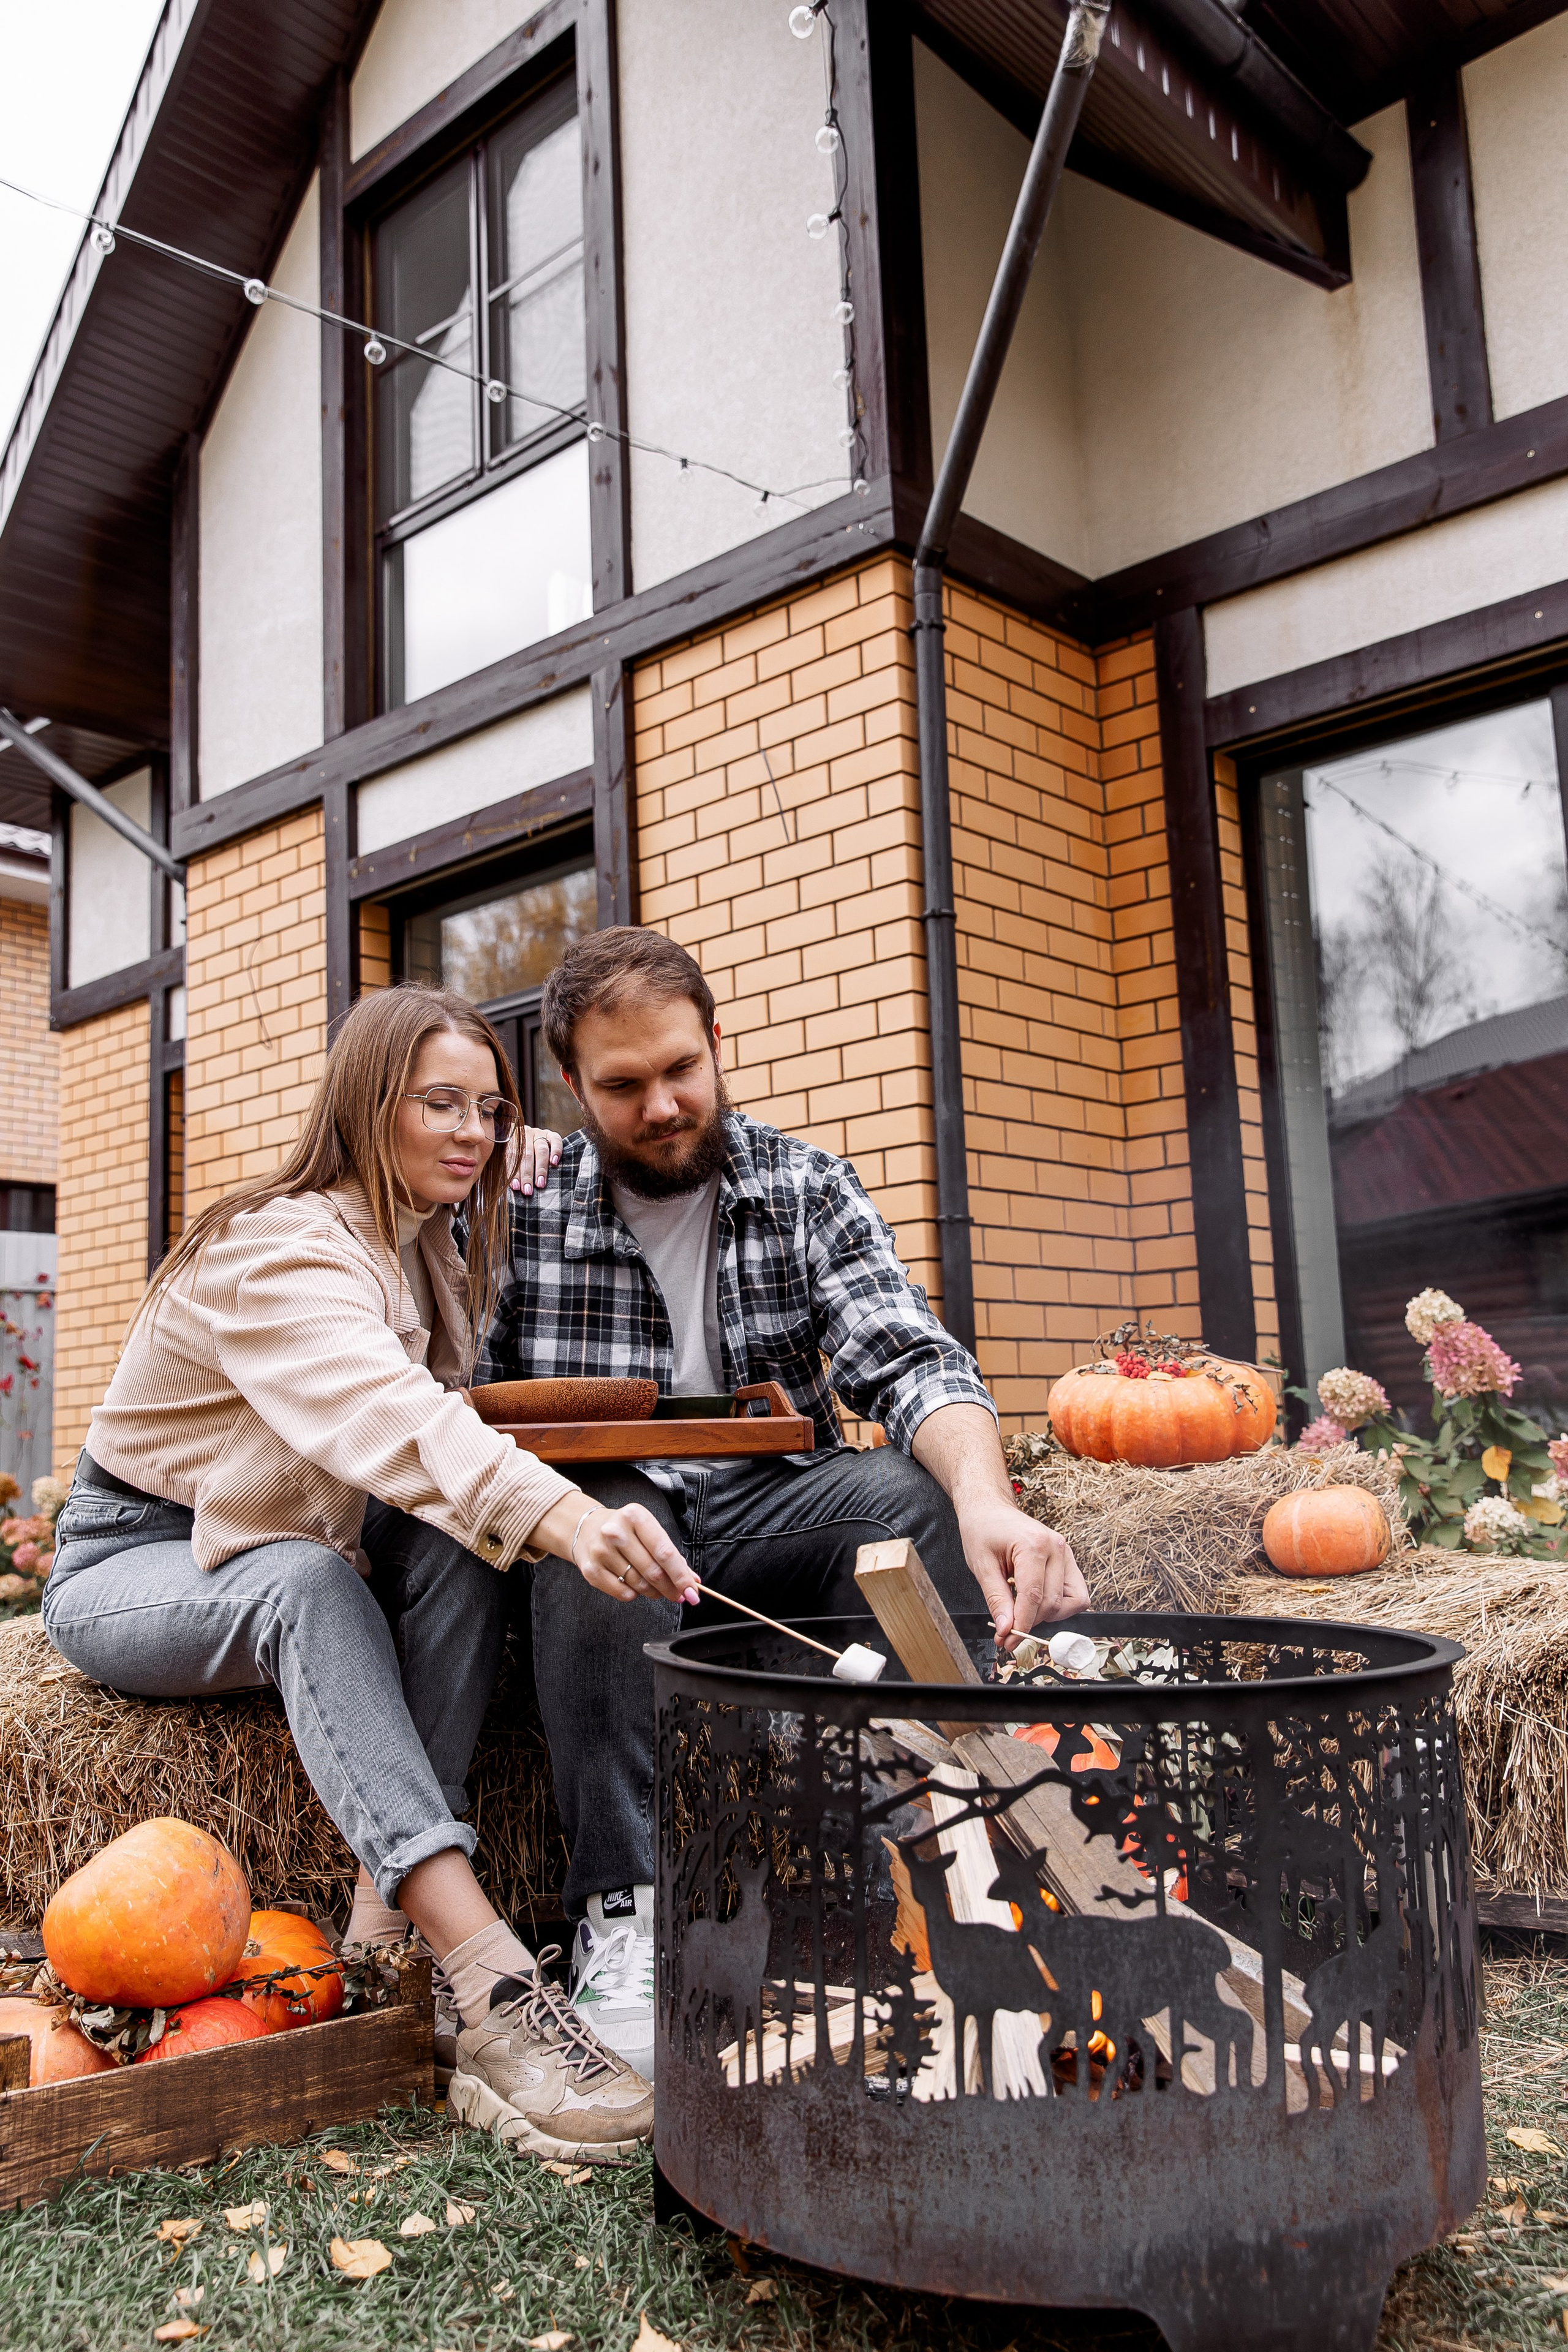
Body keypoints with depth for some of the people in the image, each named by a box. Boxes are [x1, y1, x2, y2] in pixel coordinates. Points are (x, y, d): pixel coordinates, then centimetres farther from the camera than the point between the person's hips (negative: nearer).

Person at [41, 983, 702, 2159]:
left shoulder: (428, 1247, 3)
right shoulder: (277, 1248, -26)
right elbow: (382, 1413, -44)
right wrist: (563, 1515, -60)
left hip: (290, 1556, 7)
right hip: (130, 1563, -7)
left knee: (458, 1548, -23)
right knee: (307, 1583, -37)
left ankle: (391, 1919, -26)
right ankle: (495, 1991, -47)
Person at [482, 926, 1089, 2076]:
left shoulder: (807, 1188, -1)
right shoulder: (529, 1207, -2)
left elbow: (908, 1360, -14)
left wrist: (986, 1497, -35)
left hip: (770, 1511, 1)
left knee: (911, 1495, -29)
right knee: (599, 1527, -35)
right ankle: (622, 1920, -30)